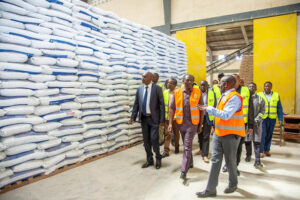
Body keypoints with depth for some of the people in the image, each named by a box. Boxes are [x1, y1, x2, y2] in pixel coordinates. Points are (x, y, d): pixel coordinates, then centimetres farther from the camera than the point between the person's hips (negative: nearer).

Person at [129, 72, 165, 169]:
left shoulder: (157, 88, -8)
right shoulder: (139, 89, 4)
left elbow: (161, 104, -8)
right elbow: (136, 104, 8)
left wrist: (162, 119, -11)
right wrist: (133, 117, 2)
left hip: (153, 118, -4)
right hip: (143, 118, 4)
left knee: (154, 139, -6)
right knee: (146, 140, 11)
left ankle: (158, 158, 19)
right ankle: (149, 160, 27)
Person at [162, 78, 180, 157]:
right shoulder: (165, 92, 3)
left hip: (175, 116, -2)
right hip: (167, 116, 2)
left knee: (176, 132, 15)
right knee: (167, 133, 2)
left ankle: (176, 147, 34)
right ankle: (166, 151, 6)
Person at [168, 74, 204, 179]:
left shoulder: (197, 92, -3)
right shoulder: (177, 92, -1)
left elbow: (201, 110, 1)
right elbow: (172, 108, 0)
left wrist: (200, 125, 1)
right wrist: (170, 123, -6)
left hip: (192, 123, -3)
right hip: (181, 123, 3)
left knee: (187, 147, -5)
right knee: (186, 145, 18)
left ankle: (184, 171, 2)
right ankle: (190, 163, 39)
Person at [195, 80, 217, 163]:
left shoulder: (212, 93, -3)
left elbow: (214, 106, 1)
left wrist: (214, 119, -5)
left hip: (208, 117, -3)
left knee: (206, 136, -3)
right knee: (200, 134, 15)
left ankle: (205, 155, 2)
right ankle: (201, 149, 35)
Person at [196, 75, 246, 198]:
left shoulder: (234, 97, -17)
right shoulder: (224, 96, 12)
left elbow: (226, 115, -26)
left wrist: (209, 109, -23)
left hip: (230, 135, -8)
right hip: (218, 133, 8)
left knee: (230, 161, 10)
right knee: (215, 160, 6)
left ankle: (233, 184, 35)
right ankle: (211, 189, 12)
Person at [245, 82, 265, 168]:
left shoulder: (260, 99, 6)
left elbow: (262, 111, 3)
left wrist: (257, 119, -11)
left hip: (257, 122, 0)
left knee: (257, 141, -5)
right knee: (247, 140, 7)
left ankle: (257, 161, -4)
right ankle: (248, 155, 29)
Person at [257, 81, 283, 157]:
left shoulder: (276, 95, 7)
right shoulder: (259, 95, 1)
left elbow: (279, 108, 8)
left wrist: (280, 119, 1)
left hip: (272, 119, 2)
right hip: (262, 118, -2)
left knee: (269, 135, 9)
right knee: (262, 134, -6)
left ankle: (267, 150, 23)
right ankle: (261, 151, 3)